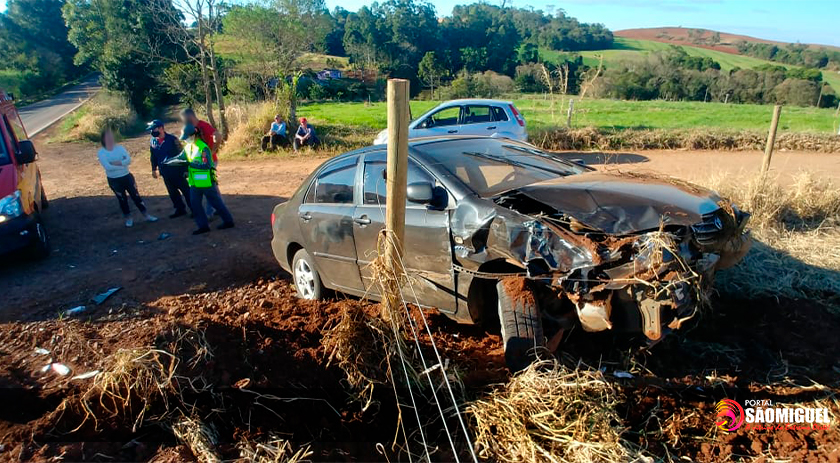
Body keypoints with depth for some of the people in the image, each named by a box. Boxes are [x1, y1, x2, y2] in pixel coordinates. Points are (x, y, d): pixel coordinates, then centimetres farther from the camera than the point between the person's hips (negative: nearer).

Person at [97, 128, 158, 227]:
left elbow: (129, 160, -13)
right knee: (122, 199, 11)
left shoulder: (120, 147, -1)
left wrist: (117, 163, -23)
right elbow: (107, 166, -20)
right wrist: (122, 164, -17)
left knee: (136, 196, 6)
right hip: (114, 180, -1)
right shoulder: (101, 152, -8)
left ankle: (147, 215, 14)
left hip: (127, 177, 1)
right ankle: (128, 219, 24)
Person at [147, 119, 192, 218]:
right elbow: (153, 156, 16)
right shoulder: (152, 141, 4)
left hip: (177, 170, -6)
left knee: (185, 190, 1)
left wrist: (185, 169, -13)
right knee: (172, 192, 14)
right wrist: (154, 169, 18)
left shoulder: (172, 139, -15)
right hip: (165, 172, 6)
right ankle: (180, 209, 26)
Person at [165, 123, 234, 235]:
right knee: (195, 204, 9)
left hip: (206, 182, -8)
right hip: (194, 183, 8)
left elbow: (206, 165, -26)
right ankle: (203, 226, 16)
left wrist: (190, 164, -27)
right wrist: (167, 162, 9)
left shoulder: (203, 148, -20)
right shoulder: (188, 147, 6)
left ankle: (228, 221, 16)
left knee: (216, 202, 2)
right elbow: (179, 158, 18)